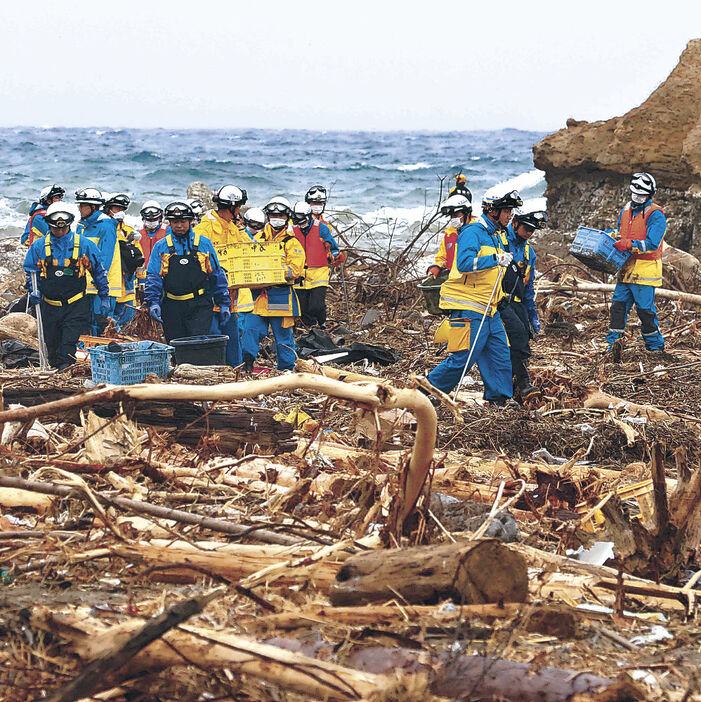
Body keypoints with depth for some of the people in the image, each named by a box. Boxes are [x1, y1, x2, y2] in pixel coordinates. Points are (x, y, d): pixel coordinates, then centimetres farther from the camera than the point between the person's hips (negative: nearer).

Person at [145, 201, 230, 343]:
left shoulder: (204, 244, 8)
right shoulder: (161, 247, 8)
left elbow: (217, 275, 11)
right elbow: (153, 277, 6)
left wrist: (223, 304, 8)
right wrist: (153, 302, -9)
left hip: (200, 306, -2)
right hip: (172, 308, 2)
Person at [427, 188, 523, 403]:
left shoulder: (498, 236, 18)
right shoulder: (473, 232, -11)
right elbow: (464, 264, -26)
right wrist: (496, 259, -26)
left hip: (489, 309, 9)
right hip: (468, 308, -9)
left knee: (500, 352, 4)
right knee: (463, 358, -8)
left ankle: (498, 398, 10)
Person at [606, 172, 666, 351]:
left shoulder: (656, 215, -11)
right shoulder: (626, 210, 12)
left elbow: (652, 244, -21)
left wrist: (629, 244, -29)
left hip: (645, 270, -6)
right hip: (626, 268, 7)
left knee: (646, 310, -3)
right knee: (618, 306, 5)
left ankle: (655, 347, 12)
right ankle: (612, 344, 13)